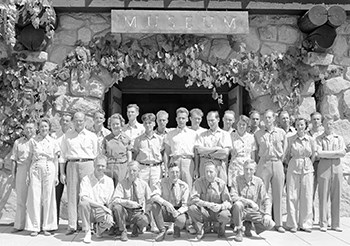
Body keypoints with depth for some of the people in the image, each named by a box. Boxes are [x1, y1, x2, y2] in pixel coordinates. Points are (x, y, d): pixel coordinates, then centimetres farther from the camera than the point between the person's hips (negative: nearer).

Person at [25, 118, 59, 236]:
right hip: (35, 170, 0)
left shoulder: (53, 142, 7)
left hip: (49, 170, 0)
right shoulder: (33, 141, 7)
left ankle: (46, 227, 8)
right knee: (35, 198, -2)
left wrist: (56, 175, 4)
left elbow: (56, 160, 8)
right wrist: (28, 174, 3)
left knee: (48, 198, 0)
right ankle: (34, 227, 4)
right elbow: (30, 158, 9)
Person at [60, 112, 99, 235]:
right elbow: (63, 155, 13)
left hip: (87, 165, -1)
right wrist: (62, 173, 7)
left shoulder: (92, 136, 10)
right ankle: (72, 226, 0)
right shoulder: (67, 136, 12)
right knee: (72, 195, -2)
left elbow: (96, 155, 11)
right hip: (72, 165, 1)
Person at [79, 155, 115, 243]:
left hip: (101, 212, 1)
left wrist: (109, 214, -18)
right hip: (89, 210, 0)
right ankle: (87, 232, -15)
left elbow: (110, 202, 2)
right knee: (84, 203, -33)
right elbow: (83, 198, -18)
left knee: (109, 221, -32)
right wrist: (102, 206, -24)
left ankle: (99, 228, 8)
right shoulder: (86, 179, -3)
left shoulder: (109, 181, 6)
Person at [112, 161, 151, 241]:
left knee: (145, 220, -33)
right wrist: (129, 203, -30)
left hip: (138, 212, 0)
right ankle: (123, 231, -11)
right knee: (117, 207, -32)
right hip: (125, 212, 0)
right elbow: (115, 200, -17)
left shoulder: (143, 184, 3)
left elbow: (149, 200, 9)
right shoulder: (122, 184, -4)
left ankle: (136, 229, 6)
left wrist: (144, 210, -8)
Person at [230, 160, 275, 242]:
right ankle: (239, 231, -15)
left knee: (270, 224, -19)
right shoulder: (237, 179, -7)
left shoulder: (258, 182, -1)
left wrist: (267, 214, -17)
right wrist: (250, 202, -24)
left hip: (253, 211, 3)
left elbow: (266, 199, -1)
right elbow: (233, 197, -18)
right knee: (238, 204, -37)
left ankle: (248, 225, 12)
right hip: (240, 210, -2)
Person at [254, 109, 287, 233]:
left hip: (277, 164, 1)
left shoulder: (281, 133, 8)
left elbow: (284, 150, 14)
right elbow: (256, 151, 12)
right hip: (263, 164, -1)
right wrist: (260, 162, 4)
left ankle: (278, 223, 10)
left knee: (278, 194, 3)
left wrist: (280, 160, 8)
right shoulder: (258, 134, 6)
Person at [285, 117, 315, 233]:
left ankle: (305, 224, 11)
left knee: (307, 197, 2)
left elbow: (313, 156, 11)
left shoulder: (311, 140, 3)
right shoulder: (290, 139, 1)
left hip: (307, 169, 1)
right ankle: (292, 224, 6)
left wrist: (307, 165, 8)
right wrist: (291, 165, 7)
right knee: (292, 197, -1)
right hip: (293, 169, -1)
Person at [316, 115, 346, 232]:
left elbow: (343, 153, -2)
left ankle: (336, 224, 11)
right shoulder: (319, 139, 7)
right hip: (324, 167, -2)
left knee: (336, 197, 3)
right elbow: (319, 153, -9)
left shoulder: (339, 138, 13)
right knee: (323, 197, -2)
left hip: (337, 167, 2)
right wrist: (336, 153, -7)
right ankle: (323, 224, 3)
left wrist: (326, 153, -9)